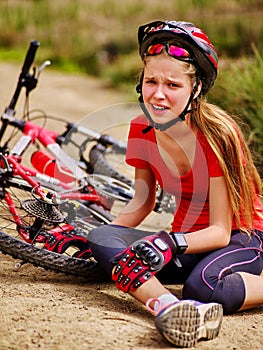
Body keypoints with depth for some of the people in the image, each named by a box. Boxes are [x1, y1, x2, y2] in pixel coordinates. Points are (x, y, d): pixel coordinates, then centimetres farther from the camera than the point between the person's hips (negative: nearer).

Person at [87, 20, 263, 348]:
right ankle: (167, 307, -48)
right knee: (100, 238, -22)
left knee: (204, 287, -41)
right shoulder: (141, 130, -6)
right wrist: (105, 241, -7)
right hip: (190, 240, 6)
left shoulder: (217, 136, -22)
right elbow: (142, 201, 9)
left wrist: (173, 243, -39)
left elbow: (220, 231, -21)